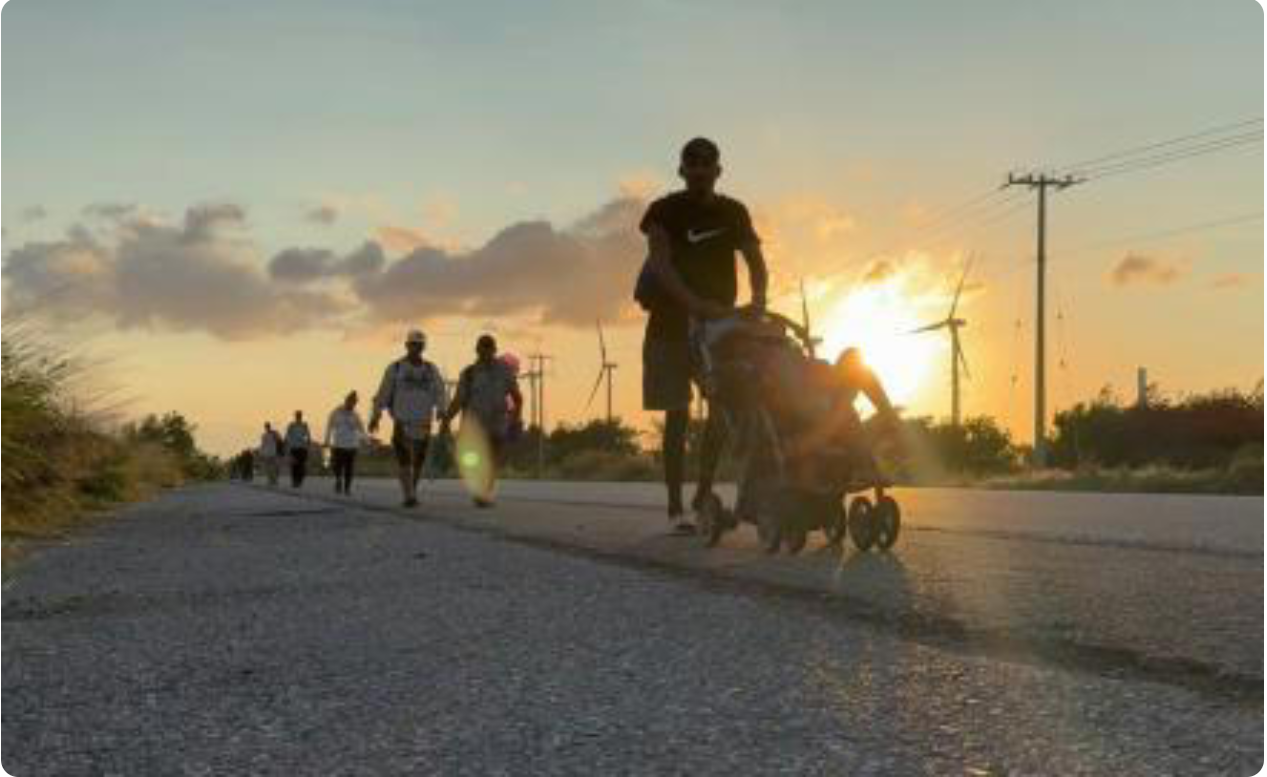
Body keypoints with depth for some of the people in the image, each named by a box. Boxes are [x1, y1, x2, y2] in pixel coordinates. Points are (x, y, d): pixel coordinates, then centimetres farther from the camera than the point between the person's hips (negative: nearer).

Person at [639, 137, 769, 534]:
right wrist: (697, 305, -33)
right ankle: (675, 506, -4)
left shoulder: (733, 213, 8)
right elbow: (661, 265, -17)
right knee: (678, 414, -6)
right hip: (672, 322, -3)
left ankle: (703, 495, 6)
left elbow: (754, 259, -1)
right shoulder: (664, 211, -4)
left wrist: (757, 300, -23)